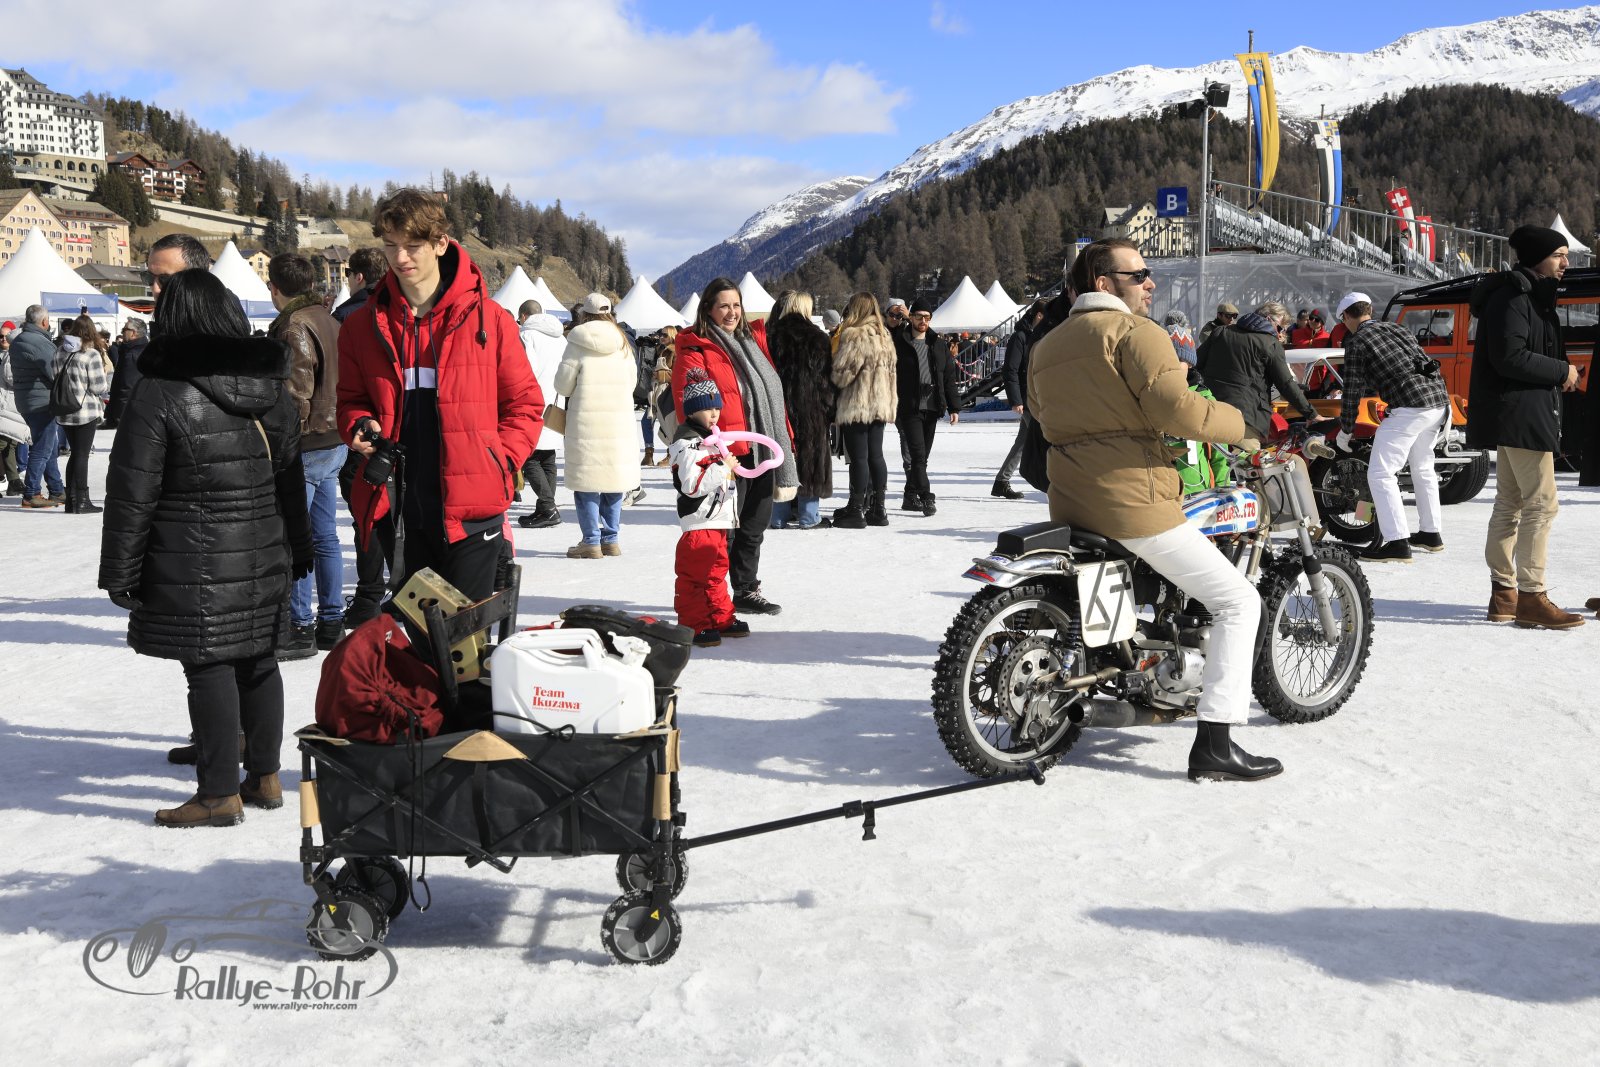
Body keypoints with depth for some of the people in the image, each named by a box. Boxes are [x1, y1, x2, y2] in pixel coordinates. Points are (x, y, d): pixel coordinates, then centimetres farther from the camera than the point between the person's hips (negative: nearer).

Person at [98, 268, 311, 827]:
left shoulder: (158, 395, -12)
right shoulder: (273, 388, 7)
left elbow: (132, 496, -10)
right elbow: (291, 478, 15)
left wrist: (120, 571, -3)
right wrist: (297, 549, 24)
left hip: (195, 566, -6)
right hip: (263, 557, 6)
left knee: (208, 667, 0)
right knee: (257, 660, 14)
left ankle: (221, 794, 6)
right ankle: (264, 777, 24)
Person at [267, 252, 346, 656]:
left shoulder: (294, 327, -14)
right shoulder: (329, 320, 13)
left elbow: (297, 395, -20)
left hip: (306, 445, -9)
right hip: (335, 441, 9)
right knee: (324, 535, 13)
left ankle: (300, 627, 1)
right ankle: (331, 622, 19)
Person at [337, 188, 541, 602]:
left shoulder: (487, 318, -1)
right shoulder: (363, 325, 8)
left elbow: (525, 403, 4)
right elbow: (351, 398, 19)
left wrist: (500, 462, -7)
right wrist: (360, 427, -3)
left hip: (470, 510, -3)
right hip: (396, 509, 3)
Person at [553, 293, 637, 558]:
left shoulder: (578, 342, -6)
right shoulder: (623, 343, 7)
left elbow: (563, 385, -3)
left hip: (587, 420, -4)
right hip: (621, 420, 4)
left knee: (587, 483, 1)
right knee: (614, 480, 11)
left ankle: (591, 541, 1)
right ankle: (610, 539, 14)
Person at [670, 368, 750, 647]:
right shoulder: (686, 443, -15)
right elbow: (692, 485, -25)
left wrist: (731, 468, 16)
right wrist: (723, 468, -25)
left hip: (720, 519, 10)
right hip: (698, 522, -10)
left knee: (716, 572, 18)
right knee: (695, 575, -5)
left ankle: (721, 619, 27)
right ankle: (693, 625, 0)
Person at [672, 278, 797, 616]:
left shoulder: (753, 340, 16)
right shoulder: (695, 351, -7)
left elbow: (773, 393, 20)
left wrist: (785, 440, 16)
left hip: (761, 452, 8)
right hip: (726, 455, -8)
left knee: (753, 528, 17)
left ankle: (747, 591, 30)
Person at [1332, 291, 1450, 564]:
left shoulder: (1356, 343, 0)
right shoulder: (1398, 329, 21)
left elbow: (1353, 391, 0)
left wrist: (1345, 431, 11)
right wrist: (1370, 390, 44)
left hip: (1408, 408, -8)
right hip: (1439, 400, 8)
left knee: (1380, 474, -5)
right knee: (1423, 469, 24)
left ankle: (1397, 542, -13)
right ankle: (1430, 534, 32)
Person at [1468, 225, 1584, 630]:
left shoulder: (1529, 295, 20)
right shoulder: (1513, 297, -13)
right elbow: (1509, 357, -23)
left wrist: (1560, 373, 8)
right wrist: (1561, 371, -13)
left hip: (1514, 415, 11)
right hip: (1522, 413, -11)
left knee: (1510, 503, 12)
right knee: (1541, 504, -11)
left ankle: (1503, 594, 18)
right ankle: (1531, 597, -9)